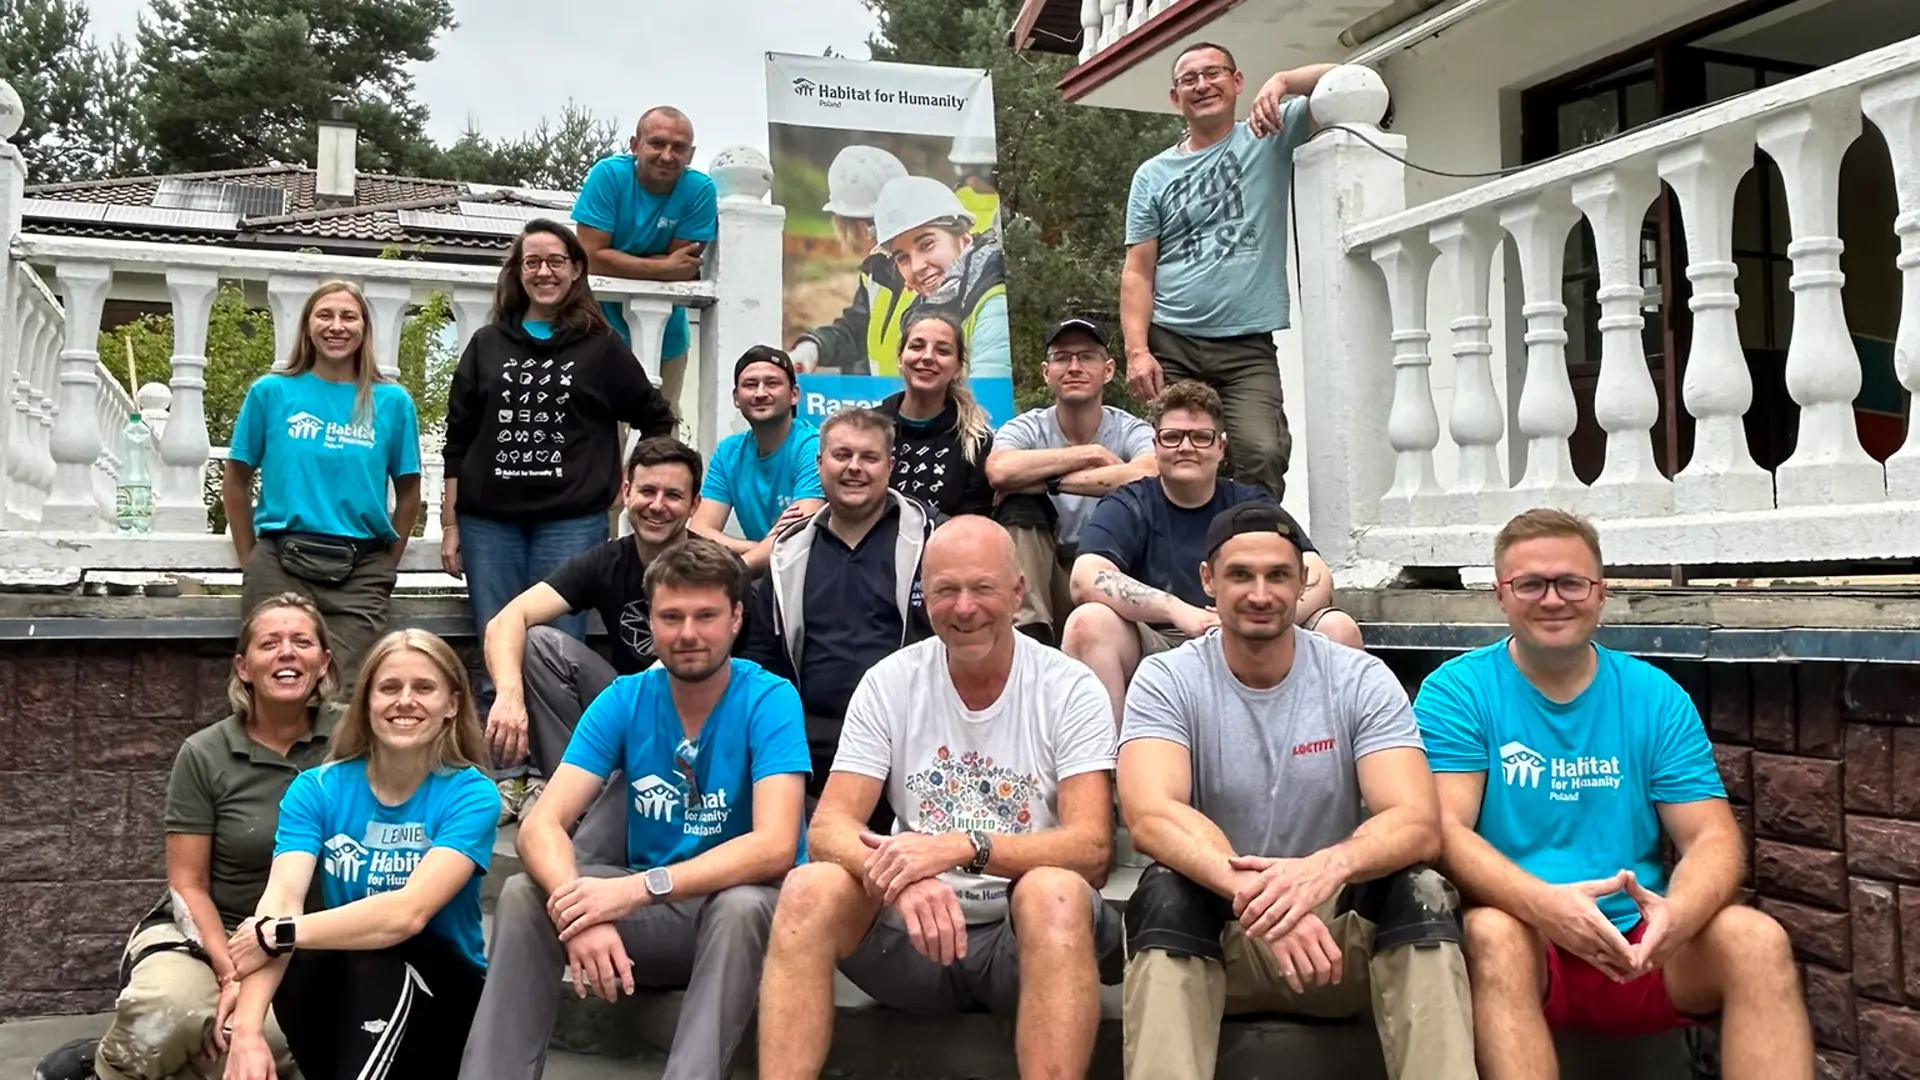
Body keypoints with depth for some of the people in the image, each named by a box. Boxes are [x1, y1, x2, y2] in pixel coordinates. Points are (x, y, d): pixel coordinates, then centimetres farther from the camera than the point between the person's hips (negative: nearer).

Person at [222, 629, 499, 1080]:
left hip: (443, 997, -2)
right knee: (307, 962, -31)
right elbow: (281, 902, -21)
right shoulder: (316, 789, -4)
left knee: (379, 956, -33)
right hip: (338, 995, 2)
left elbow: (409, 912, -27)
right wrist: (247, 1030, -36)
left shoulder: (471, 795, -12)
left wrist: (279, 935, -25)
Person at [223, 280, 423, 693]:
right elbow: (235, 480, 11)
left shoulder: (392, 401, 4)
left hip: (360, 570, 0)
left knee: (347, 690, 0)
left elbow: (408, 493, 10)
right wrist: (250, 560, 8)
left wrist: (386, 565, 5)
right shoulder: (271, 392, 4)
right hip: (279, 564, 0)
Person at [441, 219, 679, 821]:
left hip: (572, 522, -2)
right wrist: (450, 525, 6)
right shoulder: (487, 346, 11)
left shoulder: (600, 348, 5)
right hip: (490, 522, 2)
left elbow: (656, 421, 14)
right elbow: (458, 441, 10)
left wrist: (631, 485, 7)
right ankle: (503, 780, 14)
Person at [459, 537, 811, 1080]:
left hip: (737, 909, -3)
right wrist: (581, 909, -35)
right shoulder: (624, 701, -4)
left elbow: (775, 847, -28)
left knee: (741, 905, -36)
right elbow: (541, 825, -14)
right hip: (648, 913, 4)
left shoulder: (769, 700, -16)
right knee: (522, 895, -19)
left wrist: (638, 888, -38)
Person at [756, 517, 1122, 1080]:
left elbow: (1092, 848, -16)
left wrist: (962, 845, -31)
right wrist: (903, 876, -31)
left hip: (1026, 936, -2)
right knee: (809, 890, -25)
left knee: (1055, 893, -35)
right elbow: (827, 830, -7)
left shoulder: (1070, 689, -6)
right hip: (913, 930, 2)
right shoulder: (889, 684, 0)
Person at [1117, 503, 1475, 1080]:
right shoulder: (1166, 681, -6)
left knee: (1422, 892, -28)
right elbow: (1150, 816, -23)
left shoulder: (1362, 681, -3)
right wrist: (1253, 894, -43)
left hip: (1344, 931, 1)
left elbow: (1418, 823, -16)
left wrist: (1329, 867, -39)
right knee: (1165, 894, -32)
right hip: (1218, 936, -1)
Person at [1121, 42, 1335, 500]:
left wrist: (1282, 81, -17)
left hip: (1248, 346, -1)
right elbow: (1138, 272, 6)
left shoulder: (1270, 138, 10)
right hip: (1171, 346, 2)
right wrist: (1137, 350, -7)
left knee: (1262, 454, -21)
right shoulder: (1153, 174, 12)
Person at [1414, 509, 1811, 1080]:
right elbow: (1445, 829, -12)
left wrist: (1676, 913, -22)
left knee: (1757, 938, -23)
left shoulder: (1656, 696, 7)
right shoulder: (1458, 692, -2)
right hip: (1527, 942, -3)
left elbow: (1713, 837, 2)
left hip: (1642, 949, 3)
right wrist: (1544, 905, -31)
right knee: (1492, 932, -34)